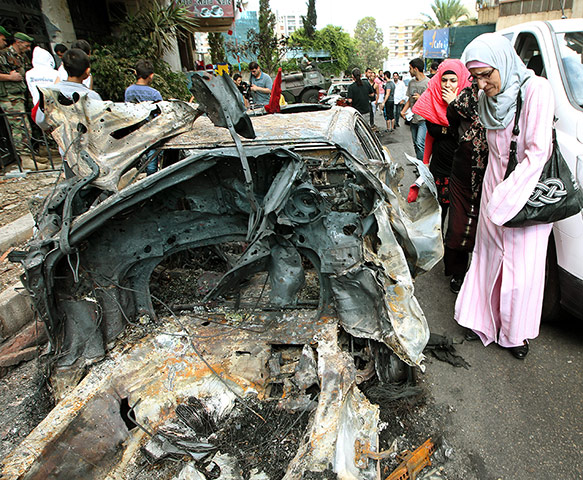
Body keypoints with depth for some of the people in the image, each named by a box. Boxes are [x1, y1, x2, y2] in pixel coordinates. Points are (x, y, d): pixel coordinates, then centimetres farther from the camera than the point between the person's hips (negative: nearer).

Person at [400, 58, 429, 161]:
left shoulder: (428, 83, -9)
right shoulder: (411, 82, 13)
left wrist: (421, 98, -18)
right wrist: (403, 111, 7)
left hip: (424, 119, -7)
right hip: (413, 118, 7)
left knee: (420, 143, -17)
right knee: (415, 143, 13)